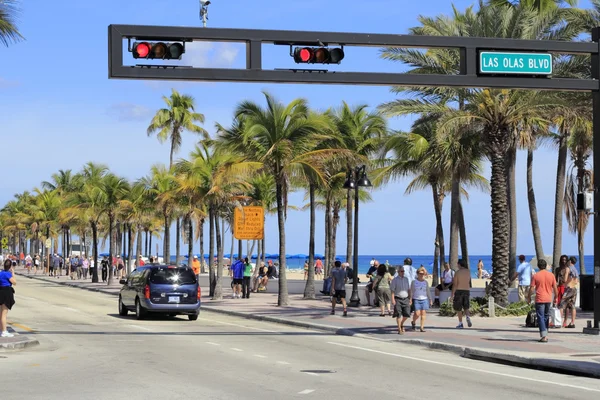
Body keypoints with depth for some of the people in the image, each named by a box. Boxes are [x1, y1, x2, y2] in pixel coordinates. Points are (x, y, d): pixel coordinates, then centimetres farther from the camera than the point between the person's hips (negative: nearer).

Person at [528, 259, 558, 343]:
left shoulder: (535, 276, -7)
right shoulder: (551, 275, 1)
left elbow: (532, 289, -6)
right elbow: (555, 288, 4)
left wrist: (529, 297, 9)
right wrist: (556, 297, 18)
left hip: (539, 299, -3)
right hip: (548, 299, 3)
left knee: (541, 317, -2)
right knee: (546, 316, 17)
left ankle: (544, 336, -12)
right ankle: (545, 334, 23)